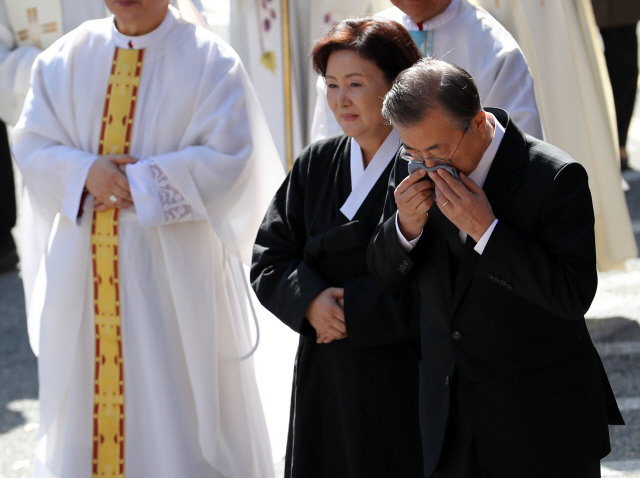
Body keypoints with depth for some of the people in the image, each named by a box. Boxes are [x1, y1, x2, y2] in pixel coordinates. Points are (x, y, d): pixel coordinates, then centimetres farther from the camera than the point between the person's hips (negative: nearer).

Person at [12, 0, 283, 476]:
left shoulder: (209, 61, -4)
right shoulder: (68, 57, 8)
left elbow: (229, 157, -12)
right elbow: (31, 142, 6)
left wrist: (136, 180, -15)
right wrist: (87, 171, -14)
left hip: (171, 267, -4)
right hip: (81, 270, 4)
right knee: (84, 402, 8)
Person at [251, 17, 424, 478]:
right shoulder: (316, 165, 10)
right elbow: (269, 260, 10)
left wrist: (357, 310, -14)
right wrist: (310, 301, -10)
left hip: (406, 384, -5)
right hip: (323, 384, 5)